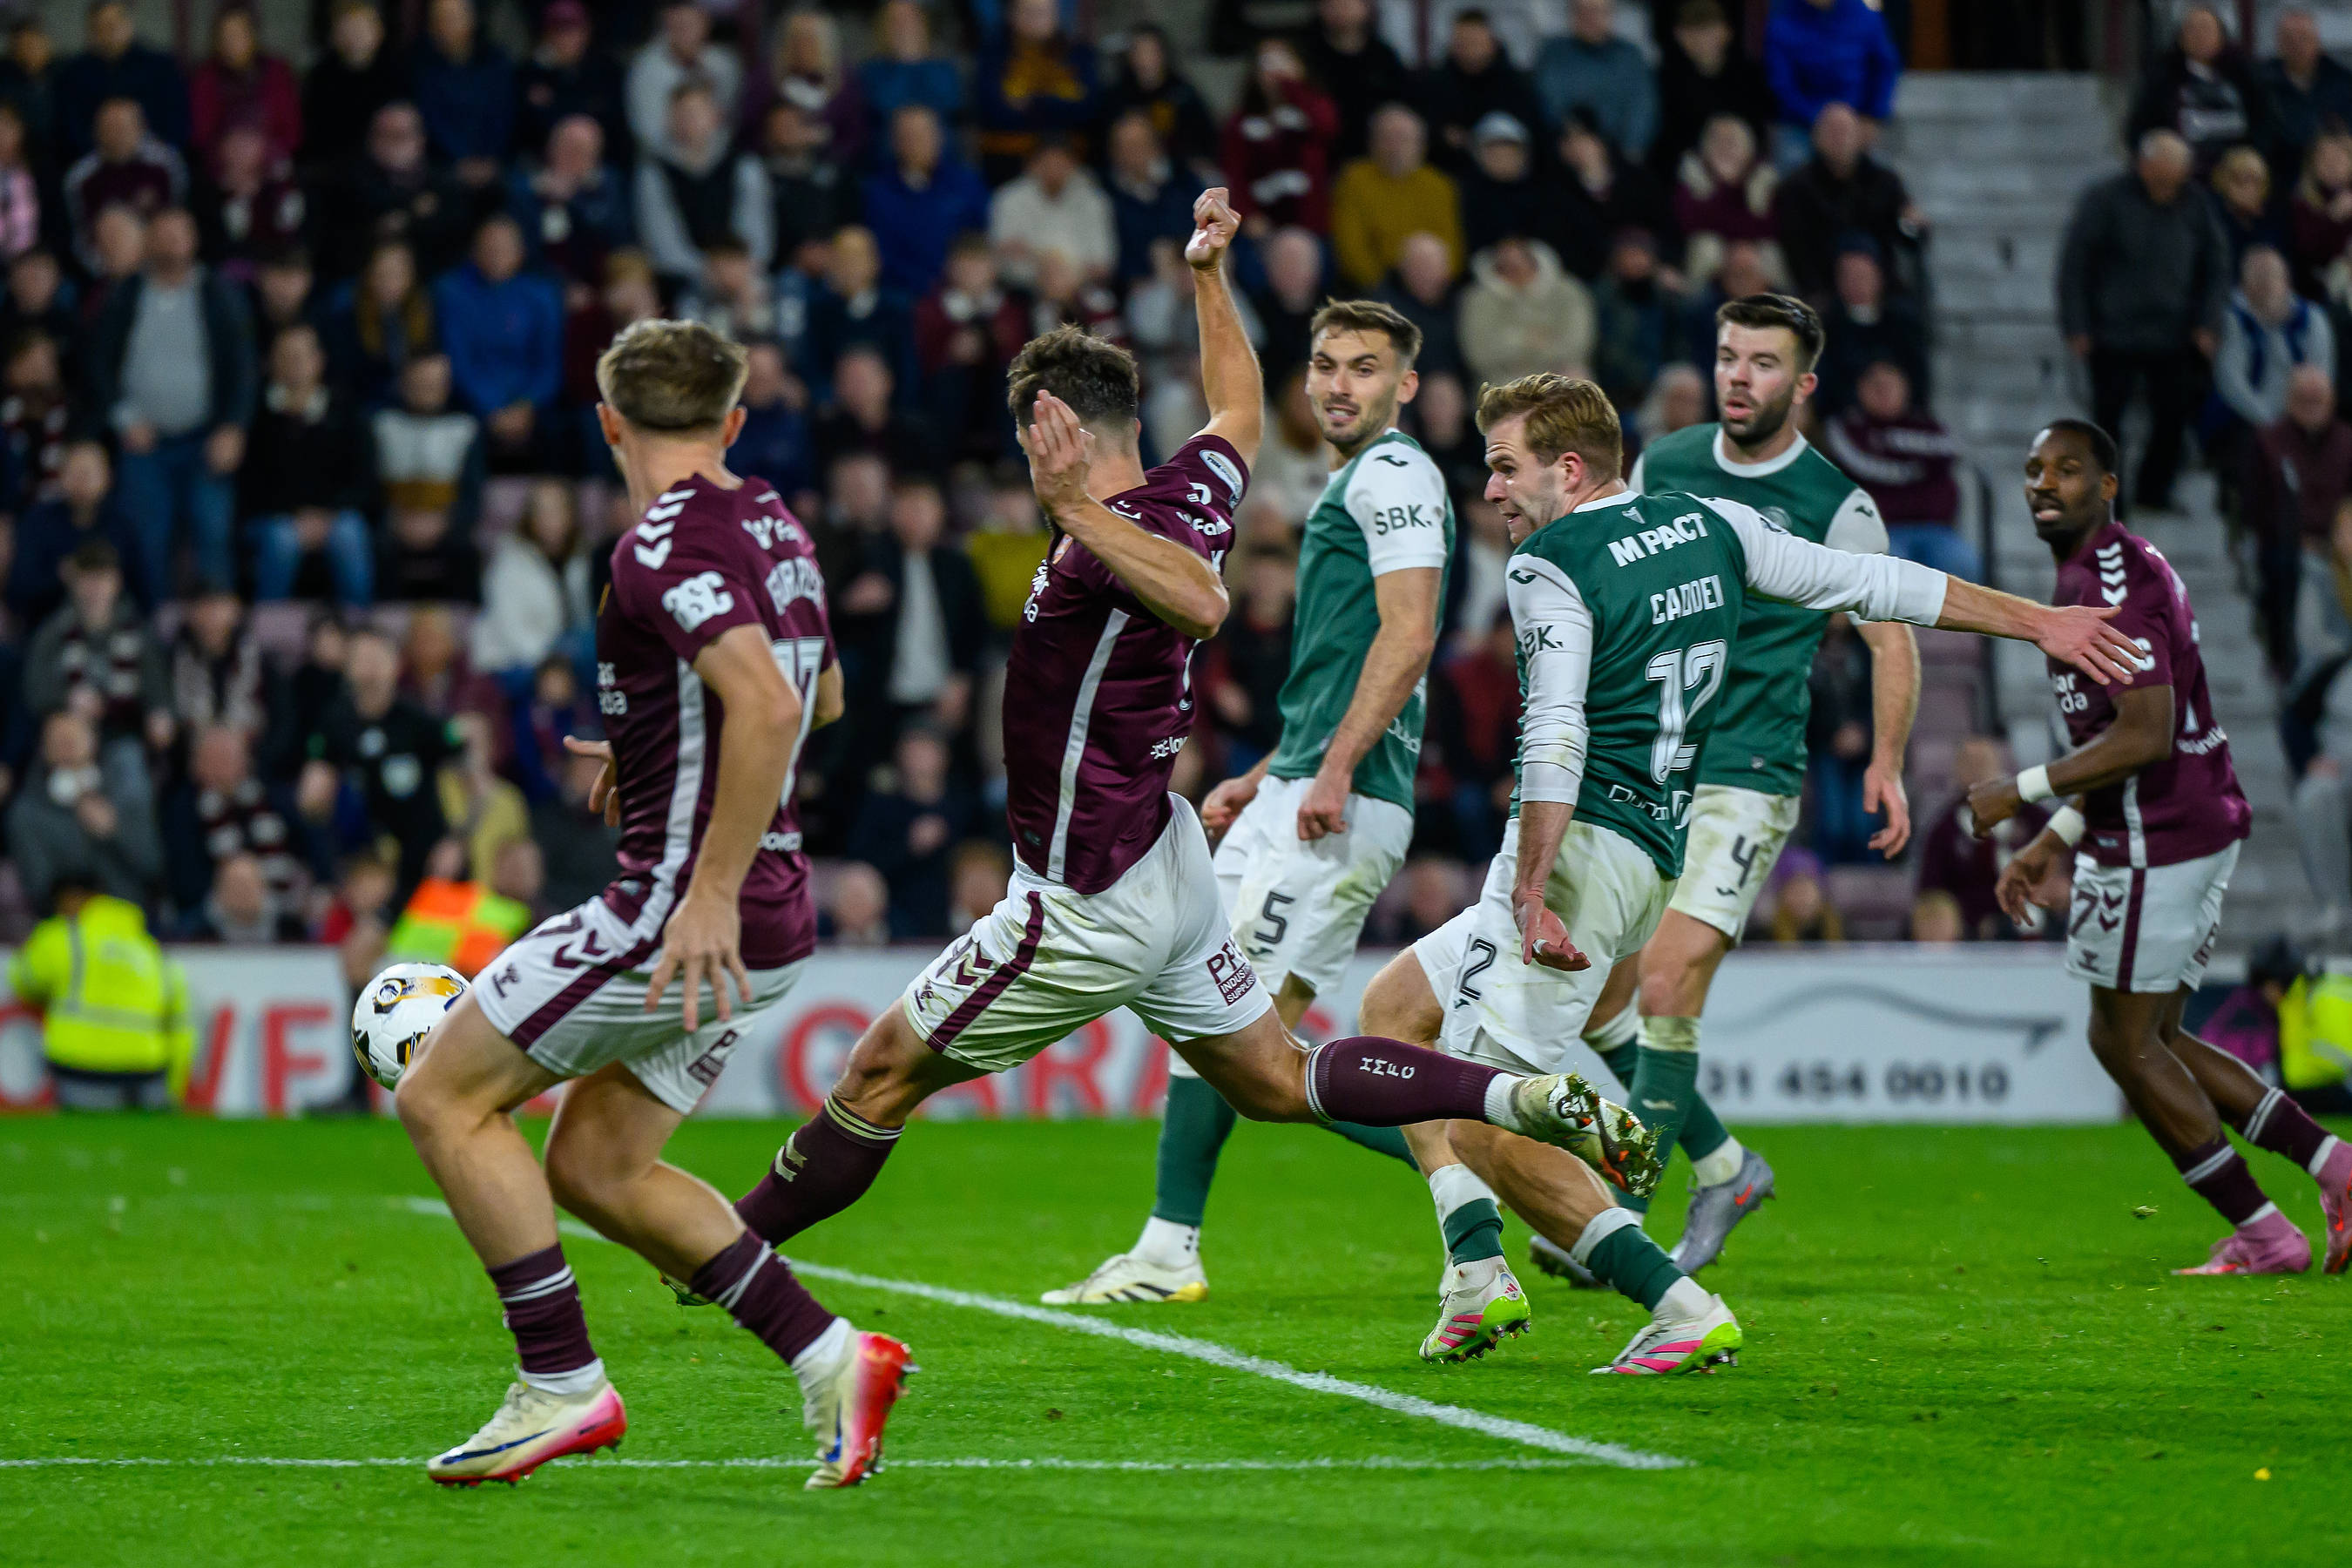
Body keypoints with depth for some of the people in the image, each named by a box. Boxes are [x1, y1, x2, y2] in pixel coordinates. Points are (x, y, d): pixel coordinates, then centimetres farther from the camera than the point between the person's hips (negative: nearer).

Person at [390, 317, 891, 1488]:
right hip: (766, 928, 9)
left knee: (444, 1096, -1)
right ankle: (830, 1357, 9)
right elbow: (821, 696, 30)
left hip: (692, 912, -9)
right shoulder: (772, 529, 12)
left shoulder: (668, 540, -15)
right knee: (595, 1167, 16)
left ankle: (562, 1386, -4)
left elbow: (768, 701, -30)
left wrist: (710, 893, -30)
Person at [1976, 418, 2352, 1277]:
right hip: (2202, 826, 10)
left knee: (2124, 1040, 0)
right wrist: (2058, 840, 23)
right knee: (2154, 1039, 15)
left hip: (2155, 842, -10)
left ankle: (2263, 1233, 3)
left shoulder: (2111, 584, -16)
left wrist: (2023, 789, -17)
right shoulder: (2122, 570, 17)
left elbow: (2146, 737, -24)